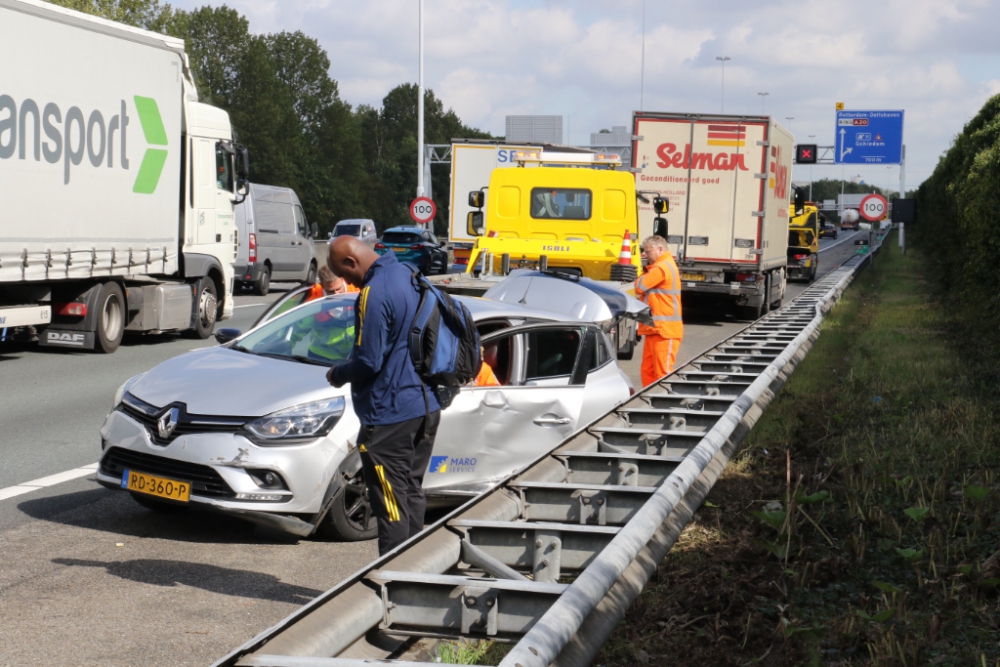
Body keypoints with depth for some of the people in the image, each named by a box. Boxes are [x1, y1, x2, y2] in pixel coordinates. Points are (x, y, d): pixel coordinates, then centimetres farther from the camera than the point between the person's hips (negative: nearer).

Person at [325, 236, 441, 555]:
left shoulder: (374, 294, -20)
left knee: (391, 504, -2)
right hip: (427, 408, 10)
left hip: (389, 414, -9)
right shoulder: (407, 275, 8)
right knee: (412, 495, 17)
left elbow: (368, 362, -22)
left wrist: (337, 375, -2)